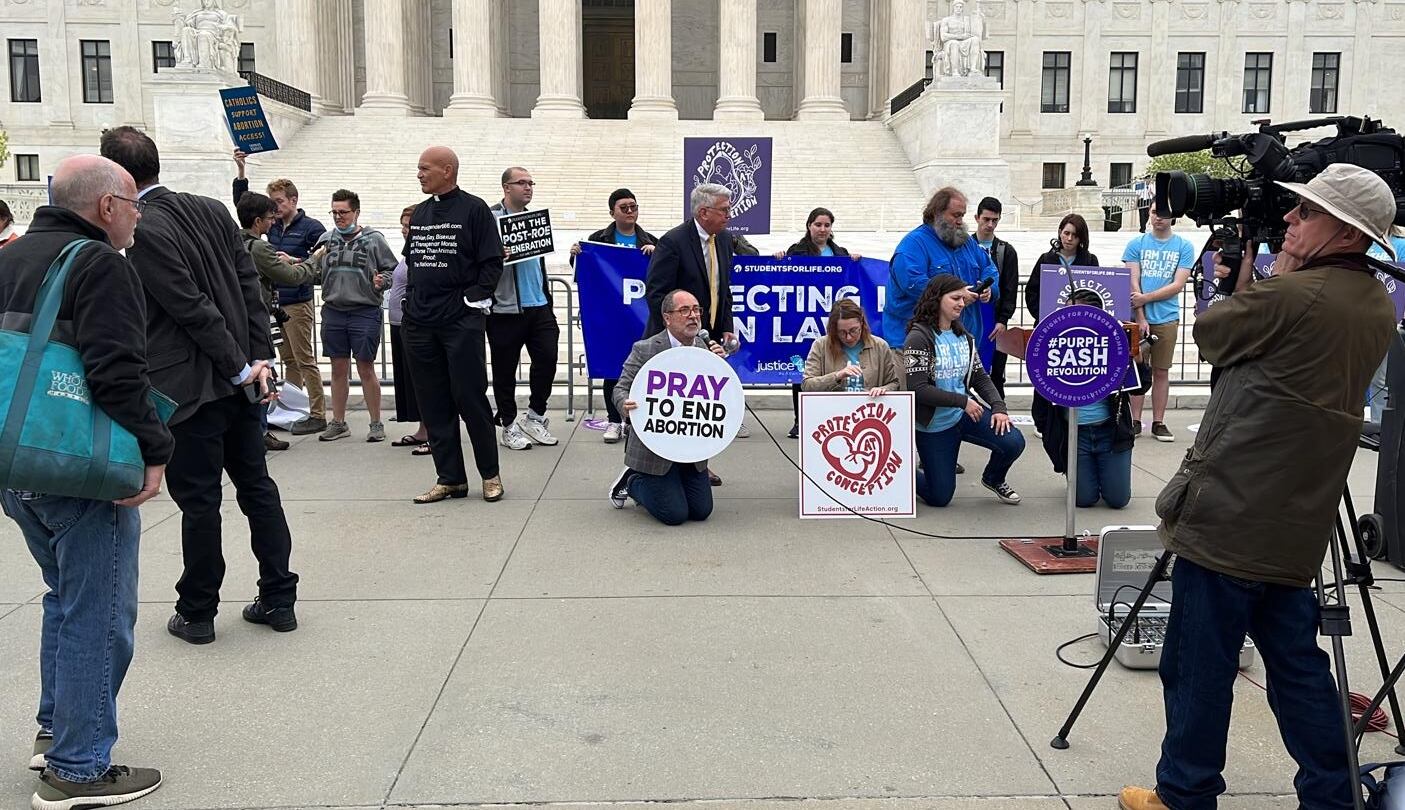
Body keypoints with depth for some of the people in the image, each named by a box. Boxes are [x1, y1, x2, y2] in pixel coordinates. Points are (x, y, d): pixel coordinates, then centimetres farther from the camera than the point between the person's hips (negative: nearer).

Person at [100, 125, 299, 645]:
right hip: (240, 383, 7)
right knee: (257, 487, 12)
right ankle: (278, 600, 19)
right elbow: (250, 286, 4)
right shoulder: (212, 211, 6)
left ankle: (197, 613, 18)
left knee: (199, 501, 4)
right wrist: (259, 359, 3)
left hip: (189, 386, -7)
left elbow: (193, 308, -17)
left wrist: (241, 366, -10)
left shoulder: (142, 231, -14)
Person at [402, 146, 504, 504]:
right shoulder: (420, 212, 16)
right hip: (420, 323, 6)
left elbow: (492, 262, -7)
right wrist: (410, 301, 13)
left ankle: (490, 474, 10)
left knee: (470, 397, -3)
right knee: (433, 403, 7)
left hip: (462, 320, -6)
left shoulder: (474, 209, -3)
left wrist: (475, 300, -12)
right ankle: (450, 478, 15)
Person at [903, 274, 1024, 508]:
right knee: (940, 498, -1)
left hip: (965, 413, 5)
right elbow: (917, 389, -22)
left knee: (1014, 442, -18)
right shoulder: (918, 338, -16)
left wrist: (999, 407, -11)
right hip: (933, 425, -5)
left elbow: (980, 378, 7)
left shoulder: (964, 337, 5)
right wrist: (962, 401, -22)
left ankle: (993, 479, 15)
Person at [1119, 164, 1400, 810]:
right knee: (1296, 660, 18)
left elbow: (1210, 334, -1)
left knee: (1198, 667, 3)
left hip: (1229, 513, -8)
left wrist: (1248, 271, 13)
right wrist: (1273, 278, 14)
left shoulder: (1291, 294, -17)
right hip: (1298, 523, 8)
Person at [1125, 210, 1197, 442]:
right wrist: (1140, 317, -10)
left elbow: (1178, 285, -4)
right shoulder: (1136, 244, 3)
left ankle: (1158, 423, 12)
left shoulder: (1184, 246, 3)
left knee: (1161, 372, 6)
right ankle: (1135, 421, 9)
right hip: (1138, 316, 0)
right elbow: (1133, 283, -2)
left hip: (1167, 318, 0)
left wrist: (1146, 298, -12)